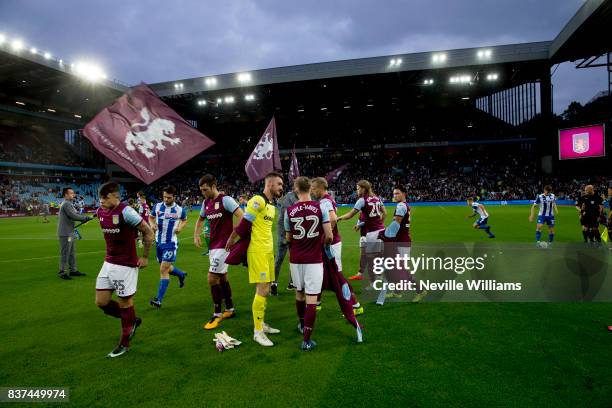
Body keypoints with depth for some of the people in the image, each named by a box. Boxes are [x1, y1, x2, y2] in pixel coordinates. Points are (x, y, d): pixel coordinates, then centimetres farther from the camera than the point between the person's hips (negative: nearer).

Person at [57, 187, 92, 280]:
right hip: (65, 233, -10)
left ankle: (73, 270, 23)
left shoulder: (69, 204, 18)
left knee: (72, 252, 15)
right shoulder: (66, 204, -15)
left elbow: (75, 214, 15)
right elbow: (73, 216, -23)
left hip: (70, 232, 10)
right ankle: (62, 272, 3)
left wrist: (84, 218, 1)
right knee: (65, 253, -4)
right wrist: (86, 218, -16)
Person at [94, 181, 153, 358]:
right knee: (101, 302, 7)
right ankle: (132, 321, 31)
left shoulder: (125, 212, -19)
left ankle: (124, 344, 21)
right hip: (108, 262, 8)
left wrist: (145, 257, -8)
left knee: (125, 302, 4)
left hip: (126, 264, -8)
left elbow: (148, 232, -13)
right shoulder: (100, 212, 4)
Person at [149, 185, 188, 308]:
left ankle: (159, 300, -8)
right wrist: (152, 224, -7)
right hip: (159, 242, 5)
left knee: (163, 269, -11)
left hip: (171, 243, -5)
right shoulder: (157, 206, -2)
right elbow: (151, 217, 14)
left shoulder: (180, 210, -8)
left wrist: (180, 227, -8)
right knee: (166, 268, 18)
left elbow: (184, 220, 12)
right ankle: (181, 274, 50)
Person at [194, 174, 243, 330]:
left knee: (212, 278, -9)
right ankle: (230, 309, 29)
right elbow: (200, 220, 26)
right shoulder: (206, 203, 9)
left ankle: (217, 314, 5)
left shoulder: (225, 200, -15)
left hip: (223, 245, -8)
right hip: (213, 245, 8)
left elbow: (241, 216, -21)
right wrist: (196, 235, 11)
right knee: (222, 277, 15)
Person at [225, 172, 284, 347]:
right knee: (262, 290, -6)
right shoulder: (258, 201, -16)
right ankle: (257, 332, 5)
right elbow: (244, 224, -13)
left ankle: (261, 323, 28)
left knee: (265, 289, 14)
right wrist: (231, 241, -3)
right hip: (257, 251, -9)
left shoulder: (272, 205, 13)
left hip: (268, 250, 9)